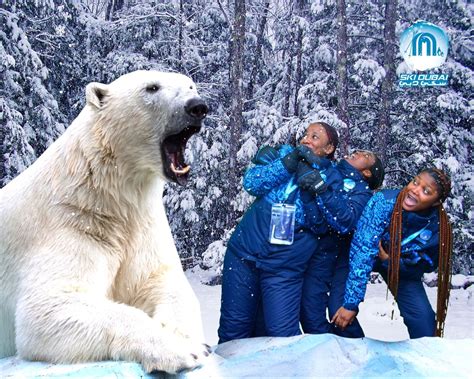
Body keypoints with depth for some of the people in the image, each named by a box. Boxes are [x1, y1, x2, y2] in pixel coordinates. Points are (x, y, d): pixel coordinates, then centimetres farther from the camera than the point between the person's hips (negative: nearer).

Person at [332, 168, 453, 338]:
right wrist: (351, 303, -40)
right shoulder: (384, 201, -34)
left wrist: (388, 259, -27)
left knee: (423, 318, -9)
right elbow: (362, 250, -37)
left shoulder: (438, 227, -25)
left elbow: (425, 266, -10)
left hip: (403, 265, 2)